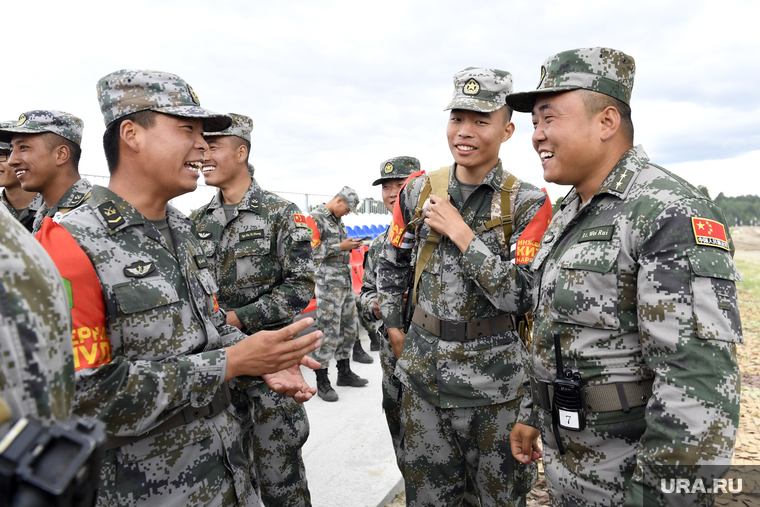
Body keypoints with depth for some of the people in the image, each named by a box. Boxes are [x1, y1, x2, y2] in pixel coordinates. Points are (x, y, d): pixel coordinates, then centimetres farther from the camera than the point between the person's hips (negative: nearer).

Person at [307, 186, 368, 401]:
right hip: (328, 282, -9)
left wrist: (350, 246, 7)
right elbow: (311, 250, -18)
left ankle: (344, 372, 27)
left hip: (345, 280, 9)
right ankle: (322, 382, 5)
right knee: (328, 331, -6)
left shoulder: (337, 219, 17)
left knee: (349, 328, 14)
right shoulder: (316, 218, -9)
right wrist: (341, 247, -17)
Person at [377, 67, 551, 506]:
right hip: (423, 376, 3)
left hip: (496, 383, -3)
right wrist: (395, 330, 11)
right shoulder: (419, 191, 2)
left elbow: (523, 295, -19)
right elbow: (392, 265, 15)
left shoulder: (528, 204, -9)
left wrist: (460, 232, -20)